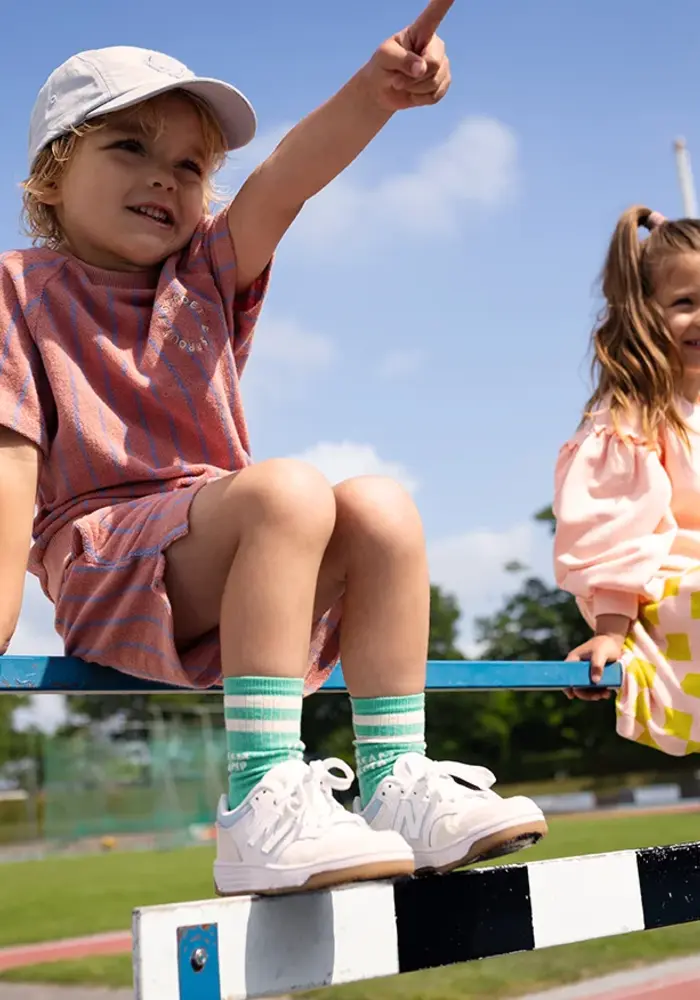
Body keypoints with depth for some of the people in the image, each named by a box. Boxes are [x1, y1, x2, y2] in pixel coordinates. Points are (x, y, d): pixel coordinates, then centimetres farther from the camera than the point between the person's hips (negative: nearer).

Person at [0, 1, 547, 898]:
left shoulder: (209, 275, 17)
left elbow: (285, 180, -4)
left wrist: (376, 91, -23)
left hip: (229, 569, 6)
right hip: (106, 570, -5)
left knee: (382, 510, -19)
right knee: (288, 490, -31)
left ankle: (393, 781, -16)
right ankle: (261, 805, -38)